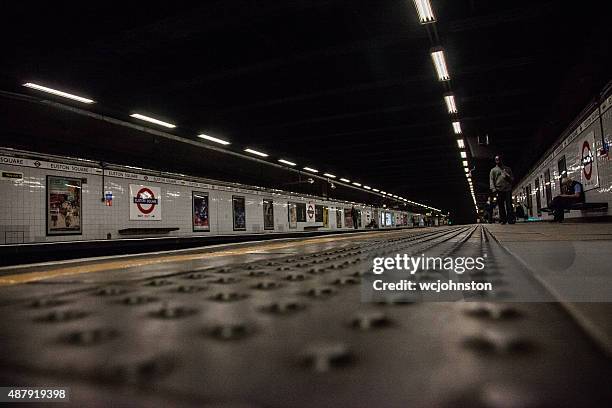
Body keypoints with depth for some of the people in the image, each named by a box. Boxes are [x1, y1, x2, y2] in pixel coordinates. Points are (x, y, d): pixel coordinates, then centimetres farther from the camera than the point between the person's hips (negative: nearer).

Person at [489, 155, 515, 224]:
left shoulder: (507, 168, 20)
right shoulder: (493, 170, 15)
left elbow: (512, 178, 18)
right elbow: (491, 180, 4)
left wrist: (508, 177, -7)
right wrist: (493, 189, -11)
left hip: (508, 189, 1)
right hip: (499, 190, -1)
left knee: (509, 205, -6)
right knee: (501, 206, -1)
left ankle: (511, 219, -8)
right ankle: (503, 220, 1)